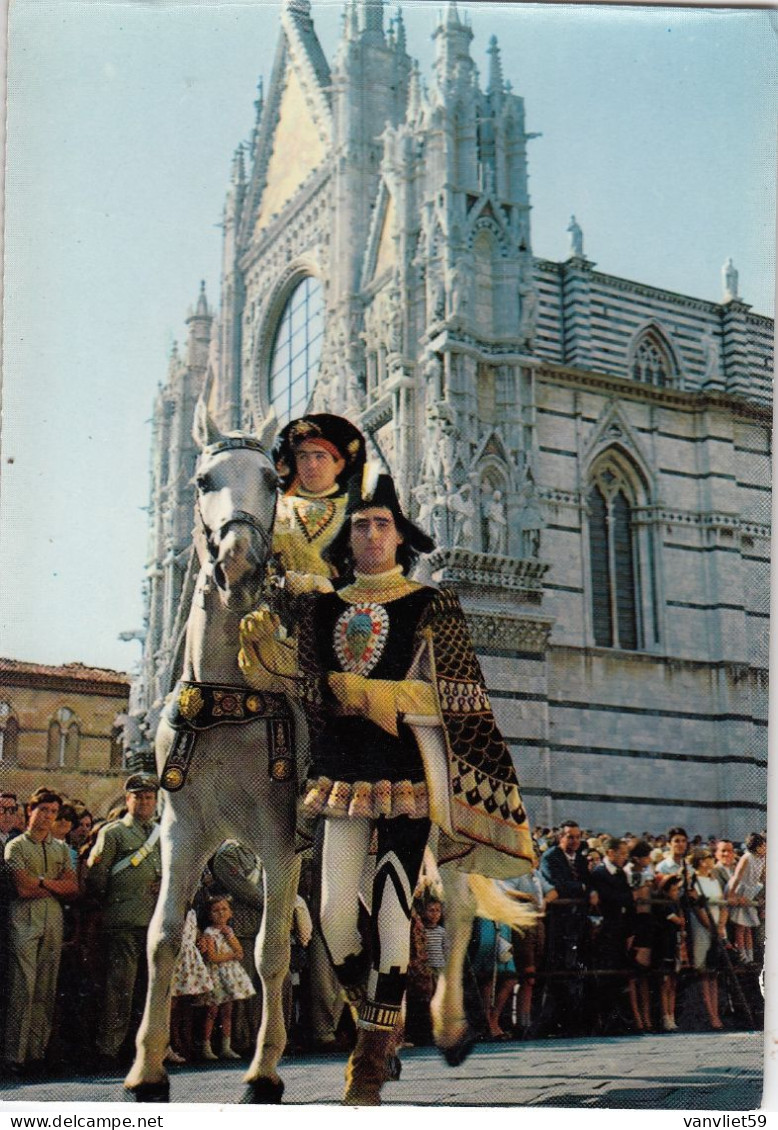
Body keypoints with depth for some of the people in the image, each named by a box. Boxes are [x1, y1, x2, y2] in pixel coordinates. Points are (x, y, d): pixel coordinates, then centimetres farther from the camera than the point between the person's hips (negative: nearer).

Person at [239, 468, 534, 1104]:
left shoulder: (431, 606, 2)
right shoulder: (323, 609, 14)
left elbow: (451, 698, -6)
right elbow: (307, 689, 11)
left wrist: (369, 694, -14)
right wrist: (266, 645, -4)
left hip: (406, 780, -3)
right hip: (342, 778, 4)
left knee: (391, 915, -6)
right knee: (334, 917, 0)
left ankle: (371, 1066, 4)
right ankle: (377, 1024, 26)